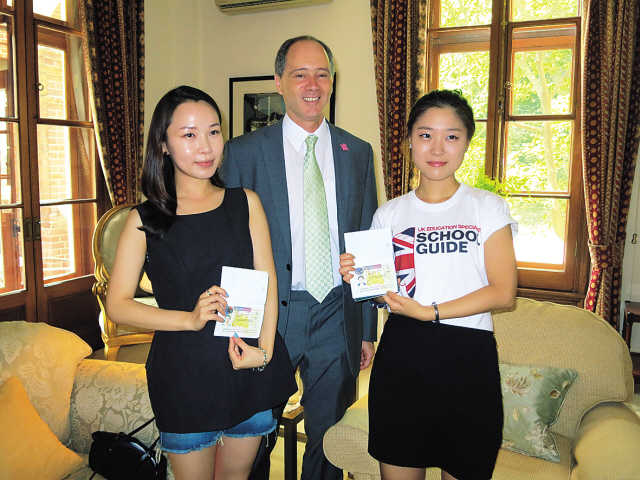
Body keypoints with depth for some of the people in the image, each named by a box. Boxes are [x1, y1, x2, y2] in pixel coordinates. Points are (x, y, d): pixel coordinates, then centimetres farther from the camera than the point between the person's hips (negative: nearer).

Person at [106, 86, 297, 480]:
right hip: (184, 371, -2)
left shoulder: (246, 203, 2)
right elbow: (118, 305, -3)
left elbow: (267, 281, -1)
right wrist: (191, 318, -16)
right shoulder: (145, 220, -3)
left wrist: (264, 348, -14)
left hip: (251, 367, 2)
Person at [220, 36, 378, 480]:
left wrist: (367, 330, 7)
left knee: (329, 442, 17)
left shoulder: (358, 153, 5)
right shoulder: (244, 152, -3)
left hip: (338, 320, 2)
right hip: (270, 315, -2)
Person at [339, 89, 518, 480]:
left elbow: (503, 293, -8)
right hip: (401, 355, 2)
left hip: (468, 357, -2)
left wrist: (430, 311, -17)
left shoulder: (488, 207, 0)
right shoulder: (389, 214, 7)